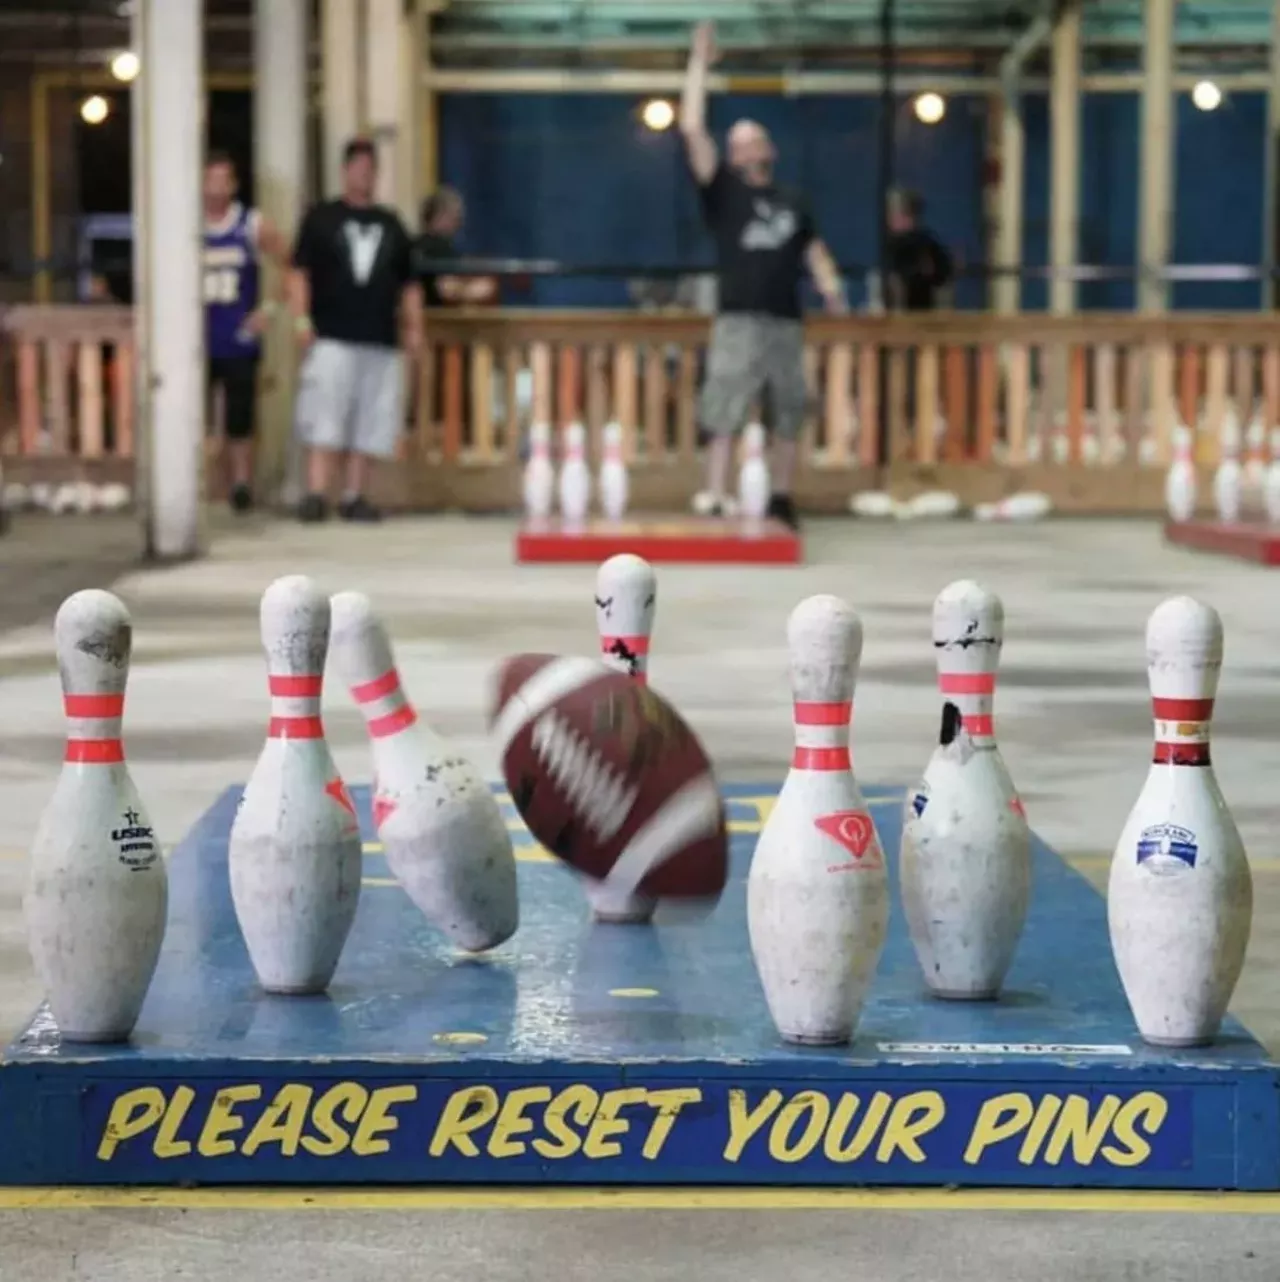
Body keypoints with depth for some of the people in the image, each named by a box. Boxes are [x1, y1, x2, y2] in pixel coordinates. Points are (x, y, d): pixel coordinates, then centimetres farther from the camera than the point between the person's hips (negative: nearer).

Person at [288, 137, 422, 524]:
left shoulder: (391, 224, 18)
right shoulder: (321, 218, 8)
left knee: (369, 423, 2)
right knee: (324, 419, -10)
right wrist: (301, 319, -9)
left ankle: (354, 496, 8)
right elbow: (300, 272, 2)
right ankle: (316, 494, -11)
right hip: (331, 337, -4)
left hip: (381, 341, 4)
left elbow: (408, 283, 19)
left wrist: (414, 327, 9)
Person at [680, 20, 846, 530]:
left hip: (786, 323, 4)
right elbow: (692, 129, -3)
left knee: (789, 415, 7)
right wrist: (700, 63, -2)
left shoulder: (792, 202, 19)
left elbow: (813, 249, 20)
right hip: (738, 321, -4)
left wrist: (830, 286, -1)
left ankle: (781, 502, 17)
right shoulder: (723, 192, 5)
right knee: (723, 416, -9)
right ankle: (714, 500, -11)